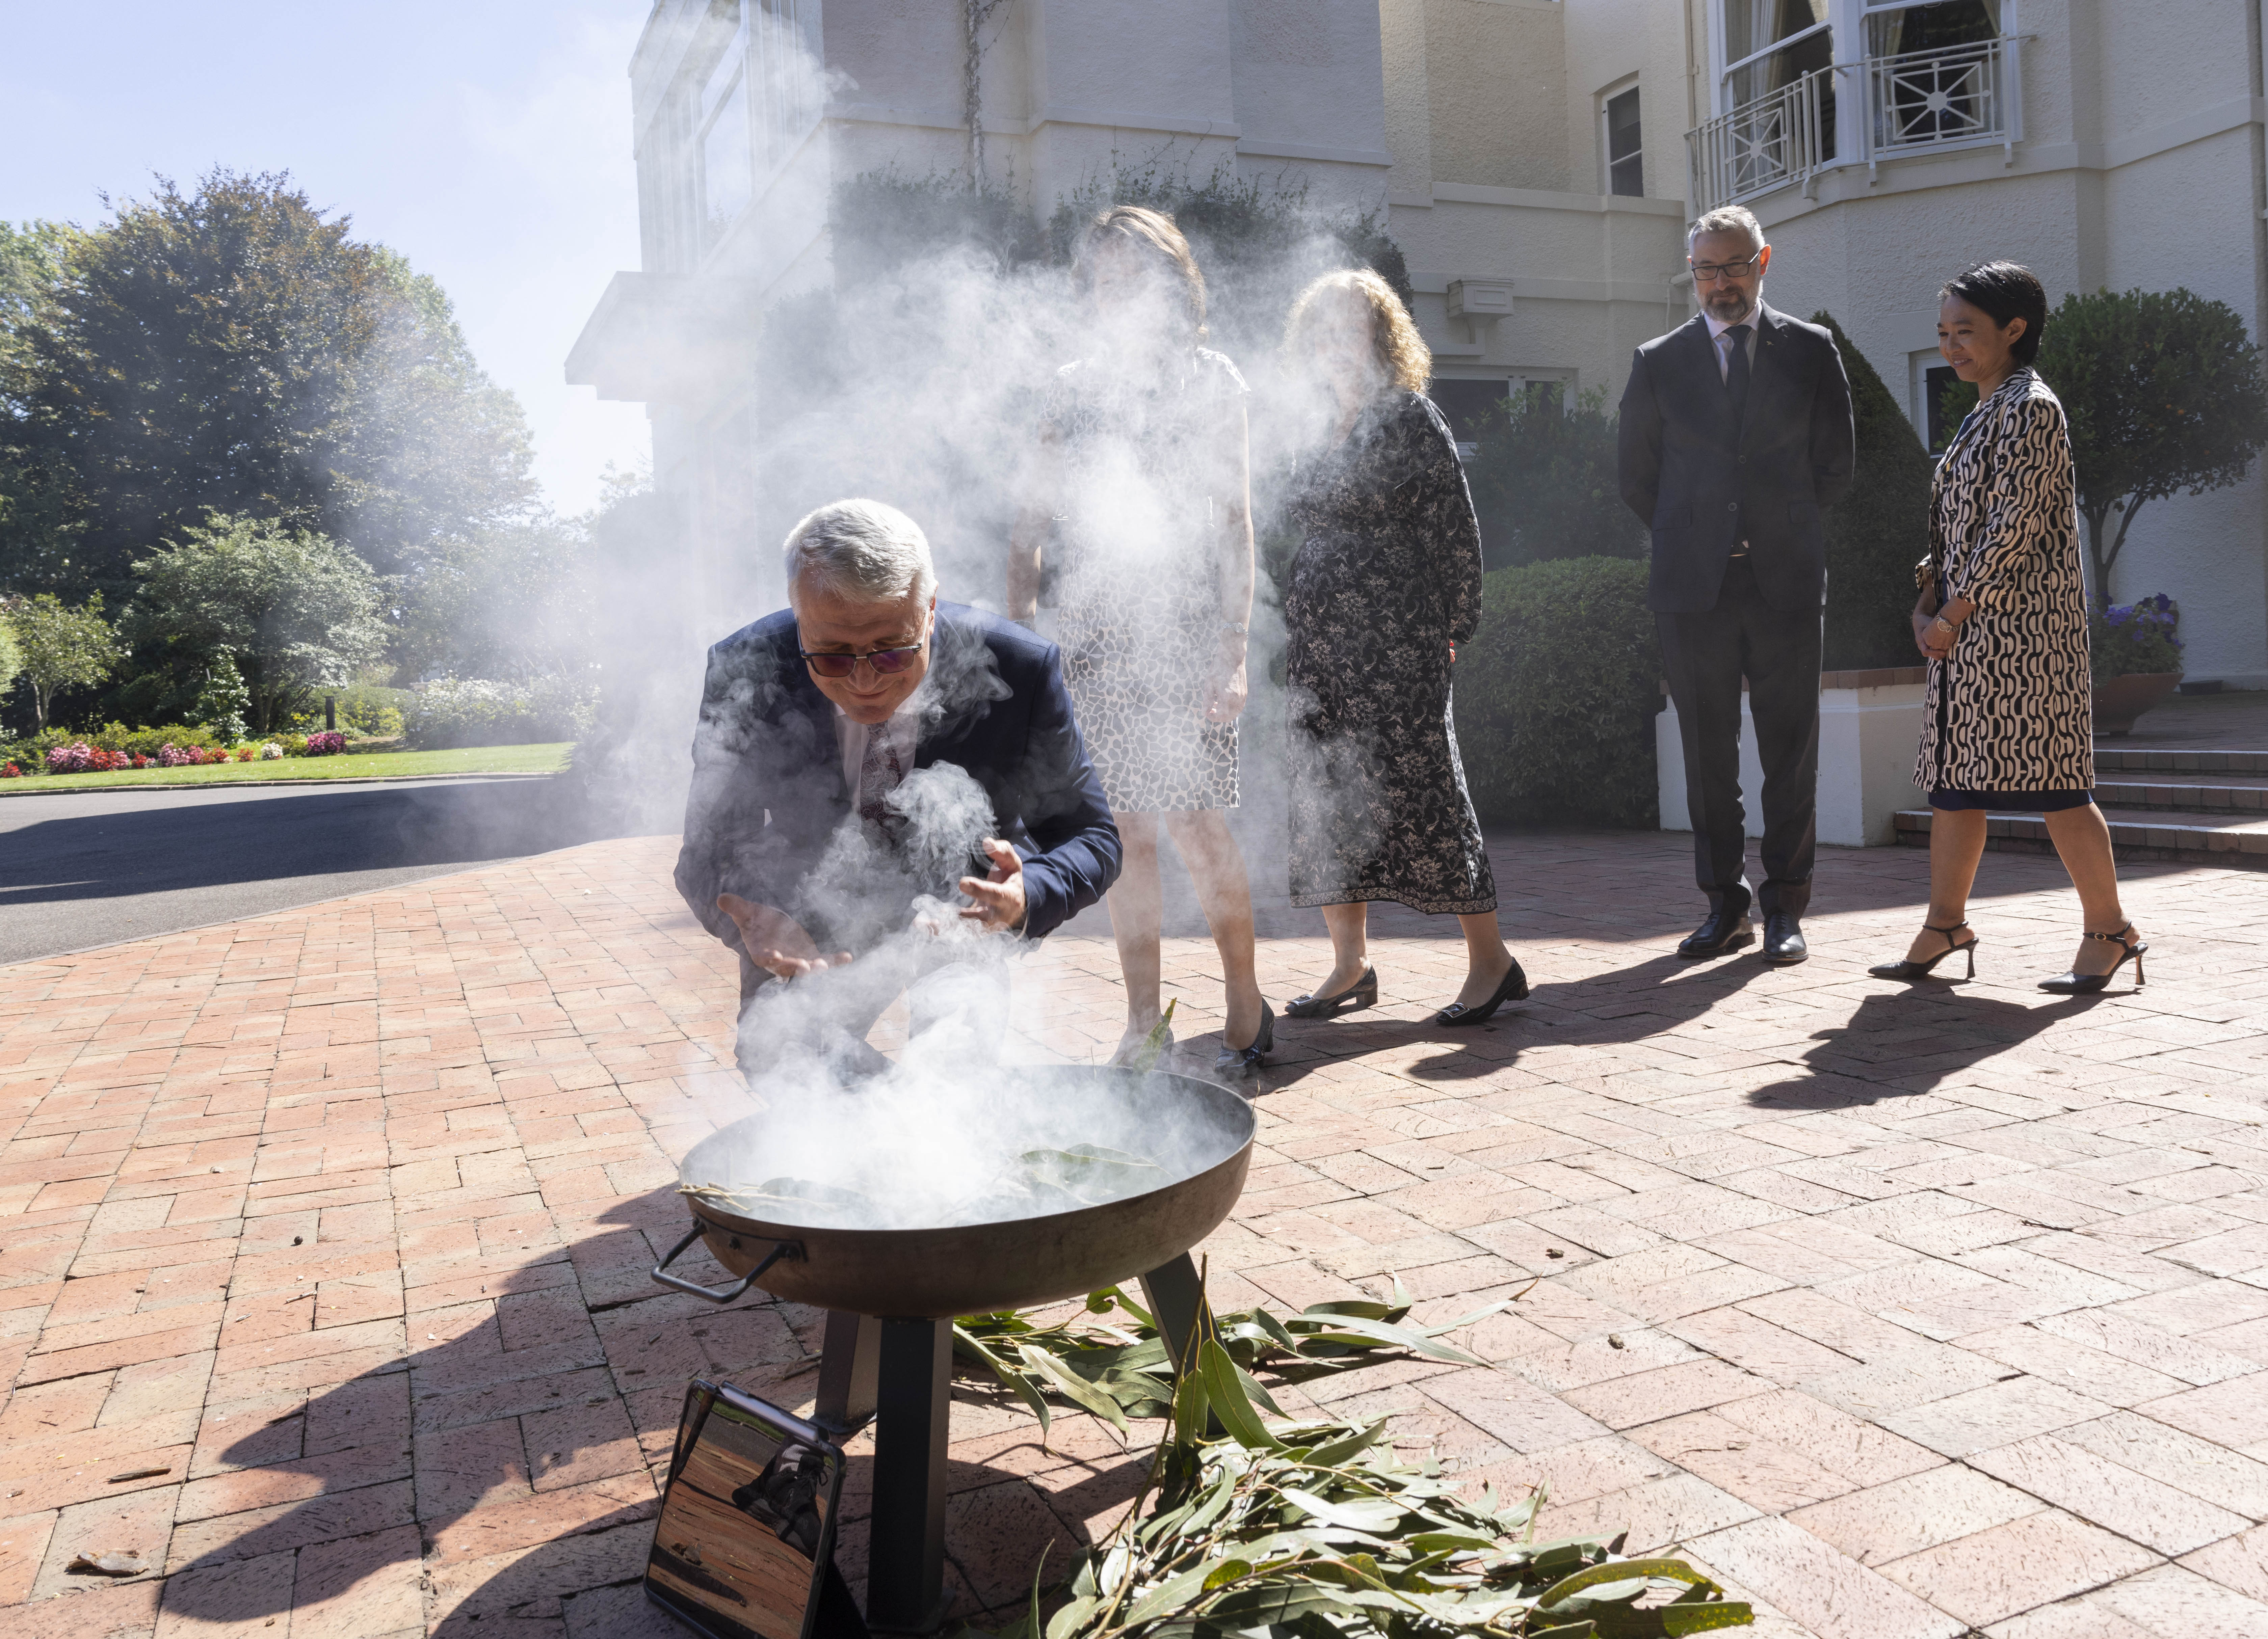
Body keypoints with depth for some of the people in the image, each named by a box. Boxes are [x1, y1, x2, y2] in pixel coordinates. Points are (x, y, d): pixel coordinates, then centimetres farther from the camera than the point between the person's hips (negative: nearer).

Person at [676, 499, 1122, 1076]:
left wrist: (1027, 898, -41)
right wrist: (750, 914, -42)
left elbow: (1090, 836, -18)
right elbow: (708, 850, -17)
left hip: (958, 938, -1)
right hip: (810, 944, 1)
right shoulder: (746, 672, -24)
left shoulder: (1019, 669, -26)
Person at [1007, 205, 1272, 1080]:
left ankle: (1247, 1008, 10)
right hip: (1094, 636, 4)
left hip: (1183, 628, -4)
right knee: (1124, 834, 5)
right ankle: (1143, 1025, 14)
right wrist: (1018, 611, 2)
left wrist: (1232, 649, -8)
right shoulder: (1073, 387, 16)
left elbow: (1235, 523, 0)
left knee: (1194, 826, -8)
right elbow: (1036, 516, 16)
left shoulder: (1210, 378, 5)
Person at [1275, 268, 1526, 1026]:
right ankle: (1351, 963, 15)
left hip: (1397, 634, -6)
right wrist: (1293, 619, 15)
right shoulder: (1313, 427, 15)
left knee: (1416, 781, -7)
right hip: (1319, 635, 6)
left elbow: (1457, 526, -3)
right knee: (1325, 790, 5)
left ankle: (1491, 959, 3)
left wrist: (1453, 623, -6)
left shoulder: (1411, 418, -2)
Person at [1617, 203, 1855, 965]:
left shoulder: (1811, 350, 8)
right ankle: (1725, 907, 13)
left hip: (1787, 580, 0)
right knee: (1707, 750, 3)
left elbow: (1836, 460, 14)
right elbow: (1636, 472, 15)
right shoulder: (1659, 362, 8)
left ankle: (1785, 909, 9)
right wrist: (1692, 536, 12)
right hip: (1692, 586, 1)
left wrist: (1785, 528, 12)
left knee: (1790, 748, 0)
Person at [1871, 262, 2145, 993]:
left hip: (2020, 629, -9)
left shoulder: (2031, 409, -10)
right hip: (1970, 631, 9)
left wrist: (1953, 616, -15)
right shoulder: (1984, 413, 18)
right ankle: (1944, 926, 18)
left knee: (2049, 781, -5)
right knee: (1954, 778, 10)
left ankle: (2109, 931, 6)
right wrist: (1928, 603, 6)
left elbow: (2014, 529, -17)